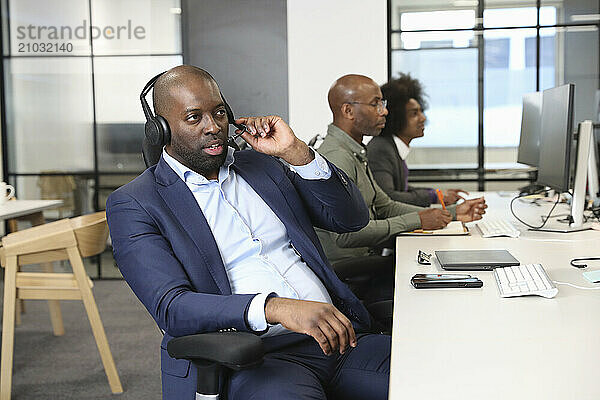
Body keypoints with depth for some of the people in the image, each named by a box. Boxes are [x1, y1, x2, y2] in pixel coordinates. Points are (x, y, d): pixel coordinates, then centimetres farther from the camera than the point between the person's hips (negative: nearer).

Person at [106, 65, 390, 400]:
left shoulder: (262, 165, 18)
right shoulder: (133, 204, 2)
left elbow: (353, 218, 14)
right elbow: (171, 309, -12)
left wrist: (296, 152, -1)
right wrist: (276, 308, -27)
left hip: (335, 336, 6)